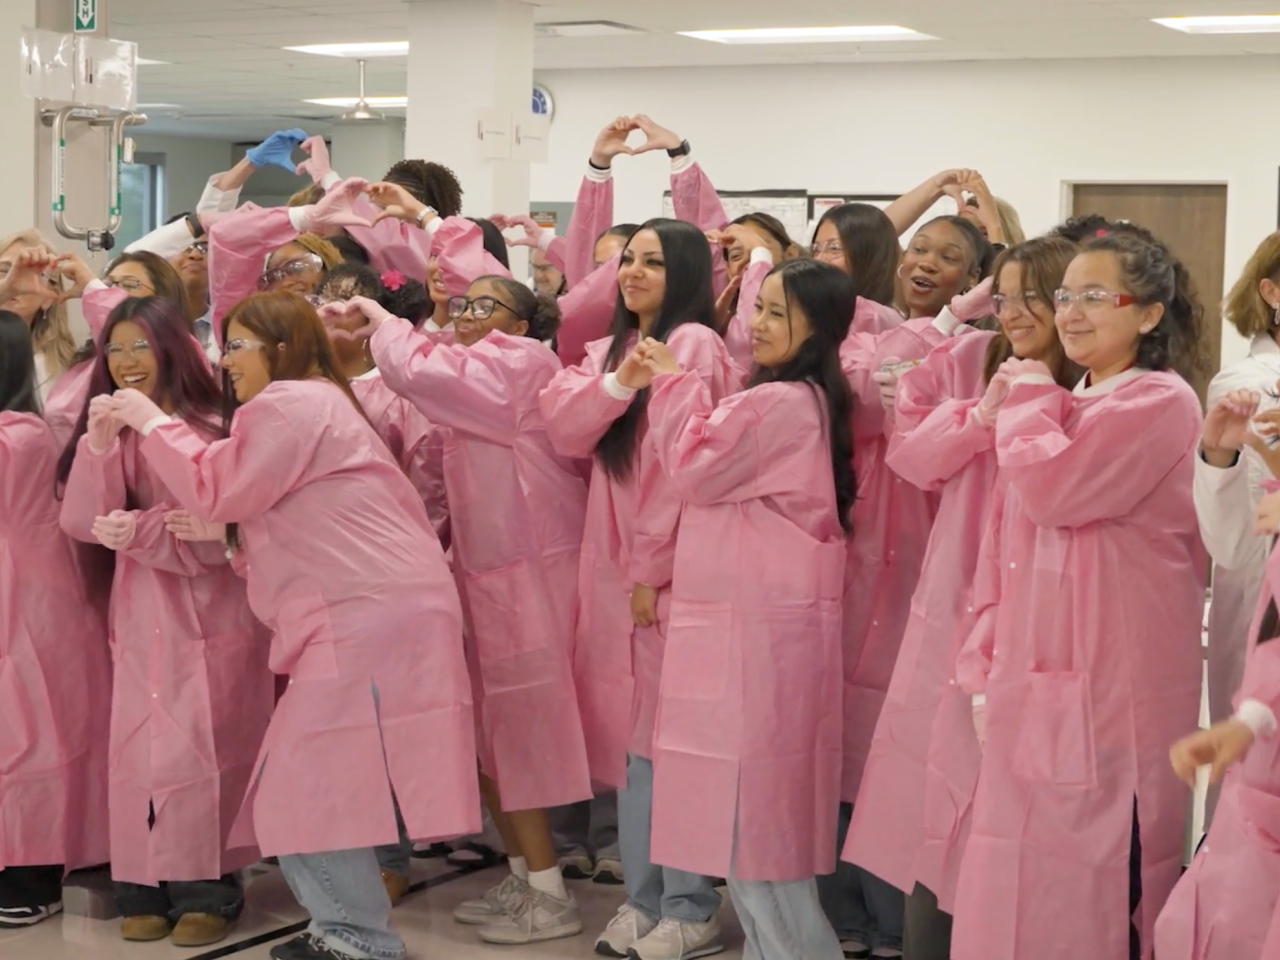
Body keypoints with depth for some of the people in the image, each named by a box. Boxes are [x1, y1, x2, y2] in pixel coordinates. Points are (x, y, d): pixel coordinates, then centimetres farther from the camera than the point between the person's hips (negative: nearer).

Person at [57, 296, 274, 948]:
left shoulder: (213, 428, -8)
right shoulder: (113, 431, 7)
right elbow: (82, 523, -4)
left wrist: (142, 532, -20)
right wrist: (99, 447, -17)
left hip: (208, 612, -4)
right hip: (140, 615, 5)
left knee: (202, 748, -4)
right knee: (137, 748, 2)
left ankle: (206, 890, 5)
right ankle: (145, 888, 9)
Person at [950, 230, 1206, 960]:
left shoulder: (1159, 401, -9)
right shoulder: (1066, 408, 17)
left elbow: (1051, 487, -21)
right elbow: (1009, 546, 16)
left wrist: (1027, 397, -4)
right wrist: (989, 663, 10)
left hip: (1113, 683, -8)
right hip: (1040, 680, 8)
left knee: (1098, 868, -3)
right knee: (1031, 876, 11)